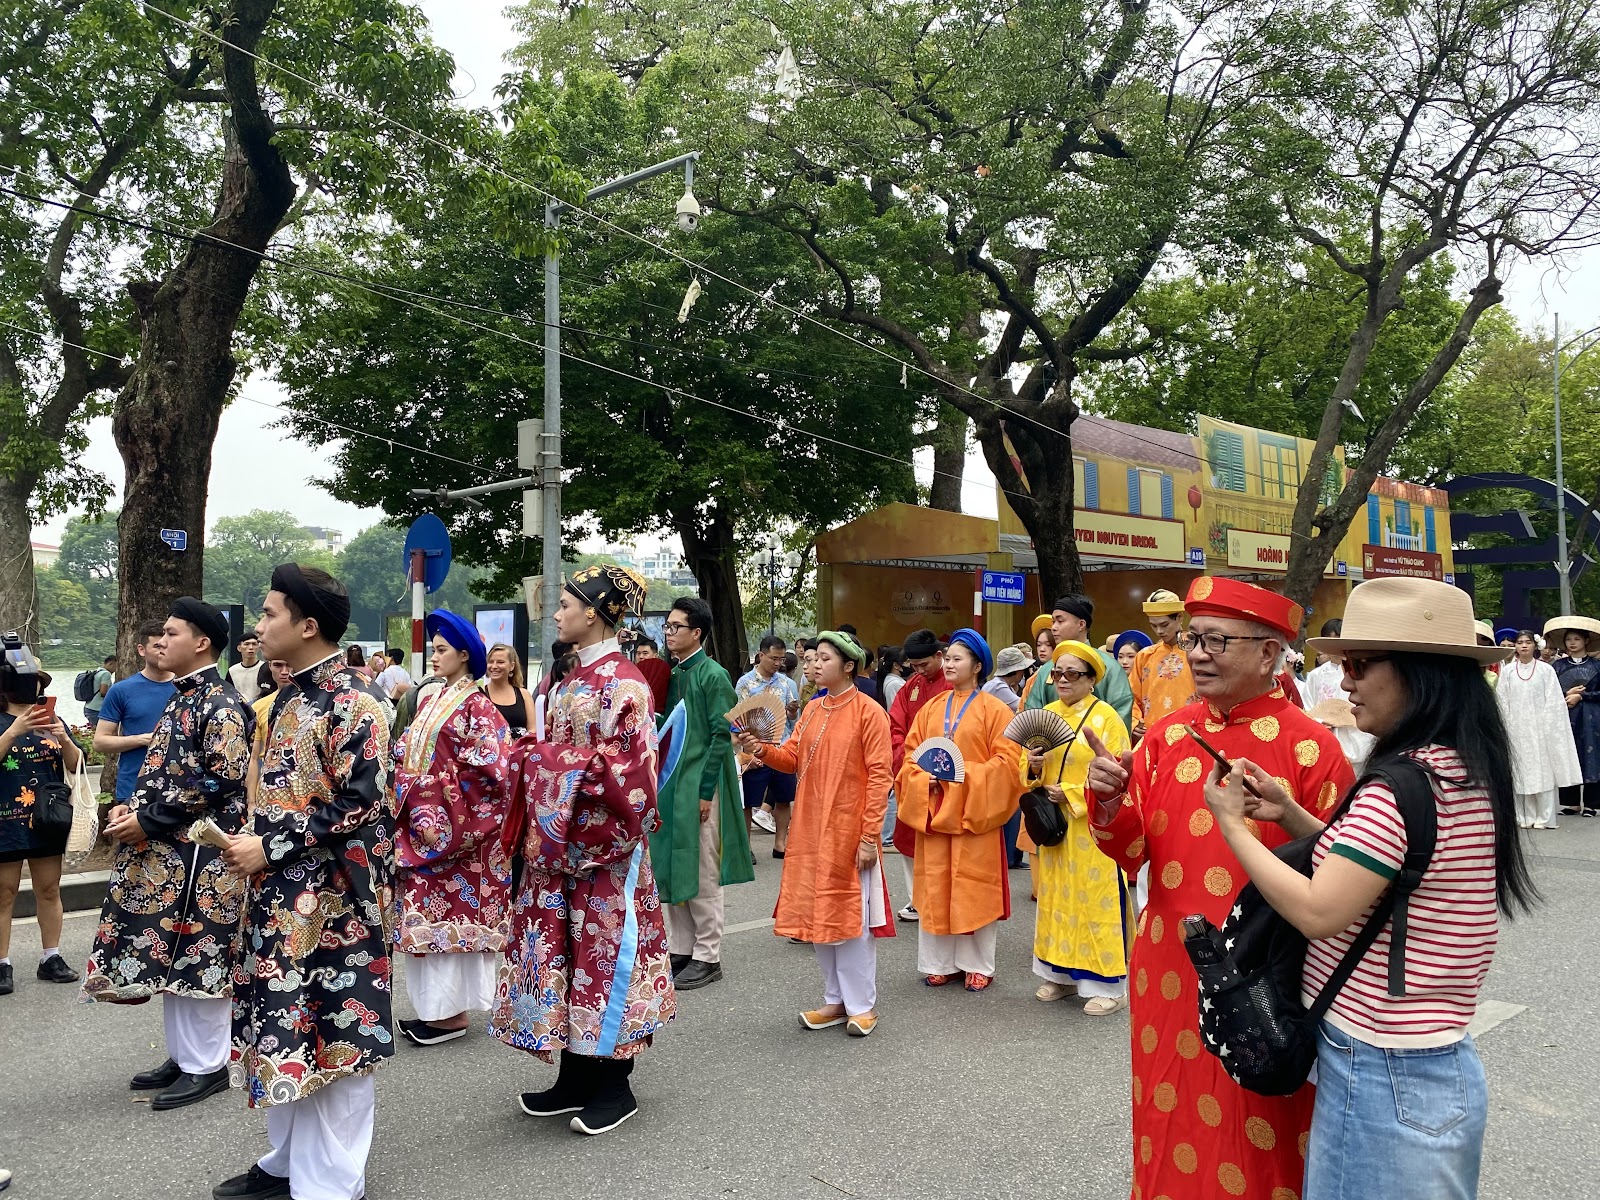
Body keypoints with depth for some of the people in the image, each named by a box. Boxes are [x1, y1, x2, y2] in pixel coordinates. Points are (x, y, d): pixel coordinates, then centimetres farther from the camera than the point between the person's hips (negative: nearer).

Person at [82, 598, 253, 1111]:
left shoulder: (222, 706, -14)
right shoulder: (181, 698, 14)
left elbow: (218, 784, -20)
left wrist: (147, 821, -16)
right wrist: (132, 807, 3)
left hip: (200, 853, -9)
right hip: (166, 851, 9)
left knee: (197, 954, -1)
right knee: (169, 954, 15)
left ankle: (207, 1066, 11)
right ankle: (184, 1054, 28)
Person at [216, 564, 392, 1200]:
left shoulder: (351, 702, -15)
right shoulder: (294, 698, 13)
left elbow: (360, 802, -20)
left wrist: (270, 849, -17)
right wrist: (249, 839, 5)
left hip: (330, 899, -9)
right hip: (280, 894, 9)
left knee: (330, 1034, 1)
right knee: (282, 1031, 17)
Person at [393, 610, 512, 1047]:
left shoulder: (475, 706, -10)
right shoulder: (430, 703, 14)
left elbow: (489, 772, -16)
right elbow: (406, 760, 16)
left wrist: (442, 821, -15)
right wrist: (417, 816, 4)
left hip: (456, 829, -8)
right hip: (423, 827, 8)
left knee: (449, 912, -2)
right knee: (426, 912, 10)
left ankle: (452, 1012, 7)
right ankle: (436, 1007, 19)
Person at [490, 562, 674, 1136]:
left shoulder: (623, 681, -14)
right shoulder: (575, 679, 12)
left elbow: (627, 767, -18)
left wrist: (546, 761, -16)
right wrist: (531, 755, 0)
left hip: (604, 839, -8)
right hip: (560, 838, 8)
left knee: (602, 947, 1)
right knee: (561, 944, 10)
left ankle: (613, 1085, 15)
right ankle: (575, 1075, 23)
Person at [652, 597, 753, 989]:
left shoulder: (713, 675, -10)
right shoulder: (671, 674, 11)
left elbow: (721, 736, -13)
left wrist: (705, 791, -16)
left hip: (699, 786, -7)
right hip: (669, 784, 7)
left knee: (701, 875, 0)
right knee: (670, 869, 11)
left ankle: (707, 957, 11)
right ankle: (680, 950, 22)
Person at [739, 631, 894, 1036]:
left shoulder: (869, 712, -9)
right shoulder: (812, 710, 11)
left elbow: (879, 776, -13)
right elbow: (793, 758, 8)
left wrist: (870, 836, -17)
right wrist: (762, 750, -12)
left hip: (848, 830, -7)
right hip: (811, 828, 7)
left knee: (851, 914, 0)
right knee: (817, 912, 11)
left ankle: (862, 1005, 14)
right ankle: (837, 1000, 25)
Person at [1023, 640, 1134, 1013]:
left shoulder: (1106, 717, -8)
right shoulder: (1046, 714, 9)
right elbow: (1027, 767, 11)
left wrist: (1070, 794, -18)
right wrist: (1033, 766, -12)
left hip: (1091, 827, -6)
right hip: (1053, 824, 6)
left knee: (1096, 899, -2)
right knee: (1056, 896, 11)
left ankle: (1108, 983, 7)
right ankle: (1060, 973, 22)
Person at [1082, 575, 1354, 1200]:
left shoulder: (1309, 747, -9)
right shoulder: (1165, 736, 3)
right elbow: (1130, 853, 0)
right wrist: (1111, 803, -17)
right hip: (1170, 973, 4)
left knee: (1258, 1140, 11)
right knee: (1174, 1125, 16)